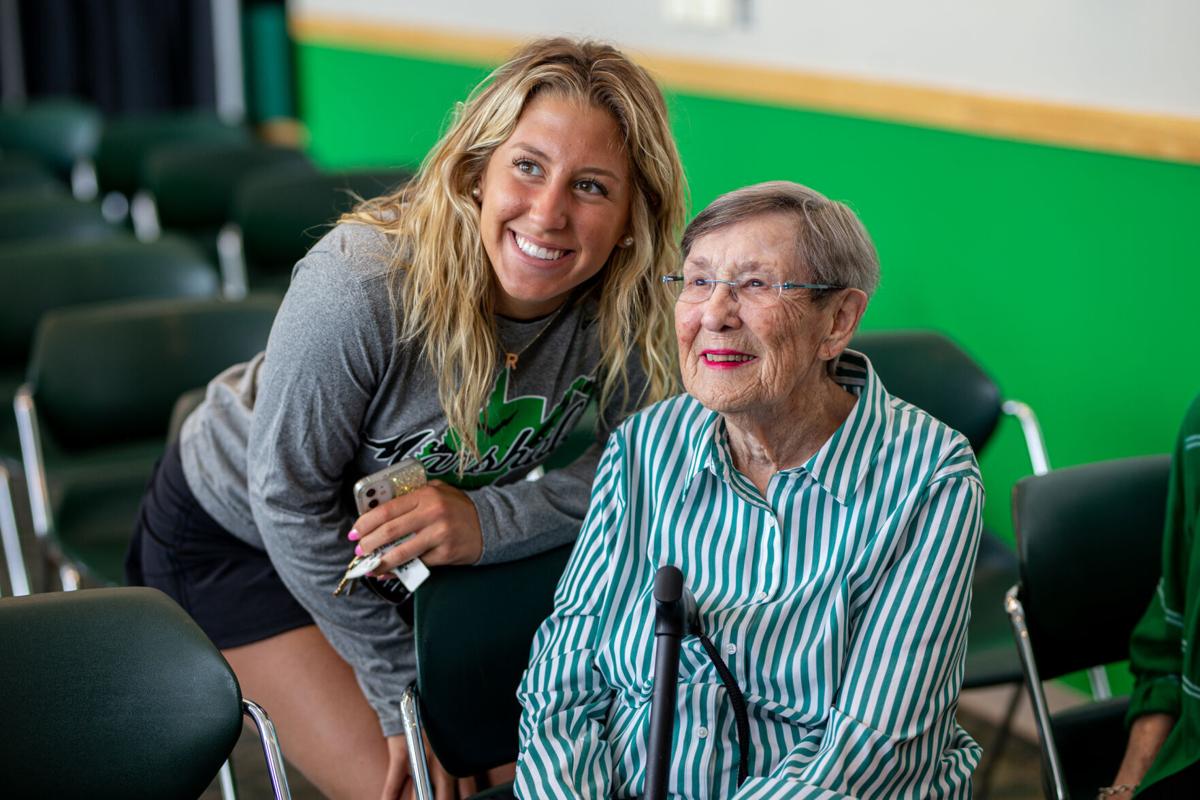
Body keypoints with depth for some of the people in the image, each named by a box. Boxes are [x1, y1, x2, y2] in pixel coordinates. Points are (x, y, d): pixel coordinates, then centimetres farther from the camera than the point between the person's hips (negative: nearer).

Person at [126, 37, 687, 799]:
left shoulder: (630, 311, -23)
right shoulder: (359, 287, -36)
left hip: (405, 534, 5)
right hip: (240, 527, -4)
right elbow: (291, 500, -27)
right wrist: (406, 692, -19)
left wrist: (487, 521, -34)